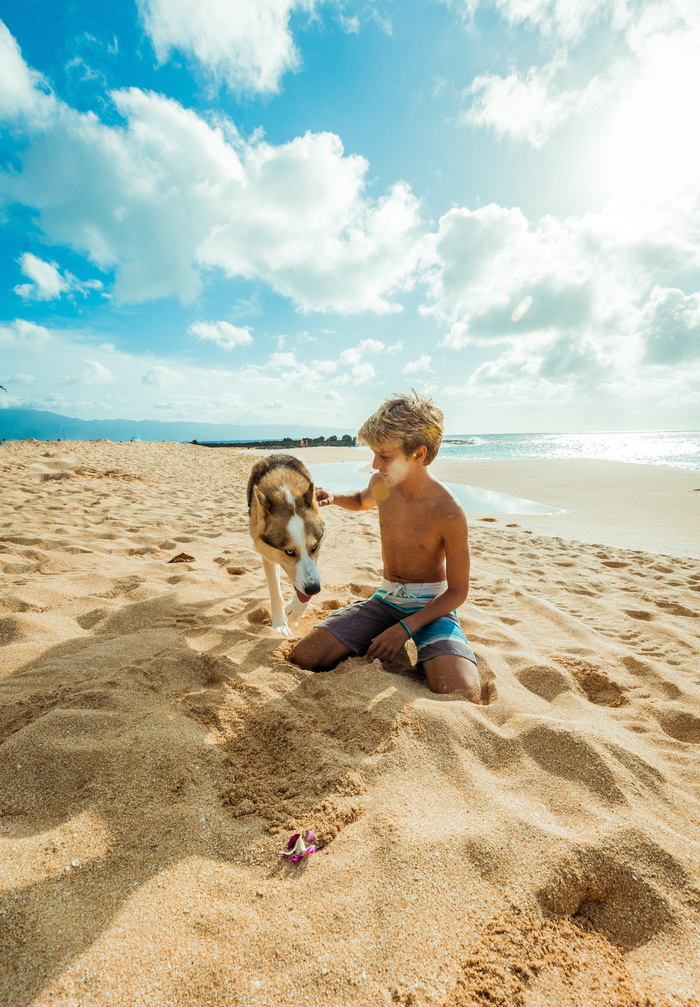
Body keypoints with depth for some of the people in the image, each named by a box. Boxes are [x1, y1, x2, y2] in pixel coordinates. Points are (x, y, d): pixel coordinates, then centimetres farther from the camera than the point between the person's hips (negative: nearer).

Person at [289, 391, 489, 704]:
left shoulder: (449, 514, -22)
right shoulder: (381, 484, -6)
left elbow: (457, 592, -13)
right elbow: (362, 501, 22)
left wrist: (405, 627, -21)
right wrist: (334, 498, -1)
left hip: (431, 604, -3)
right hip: (386, 598, 4)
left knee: (462, 696, -29)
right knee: (303, 658, -14)